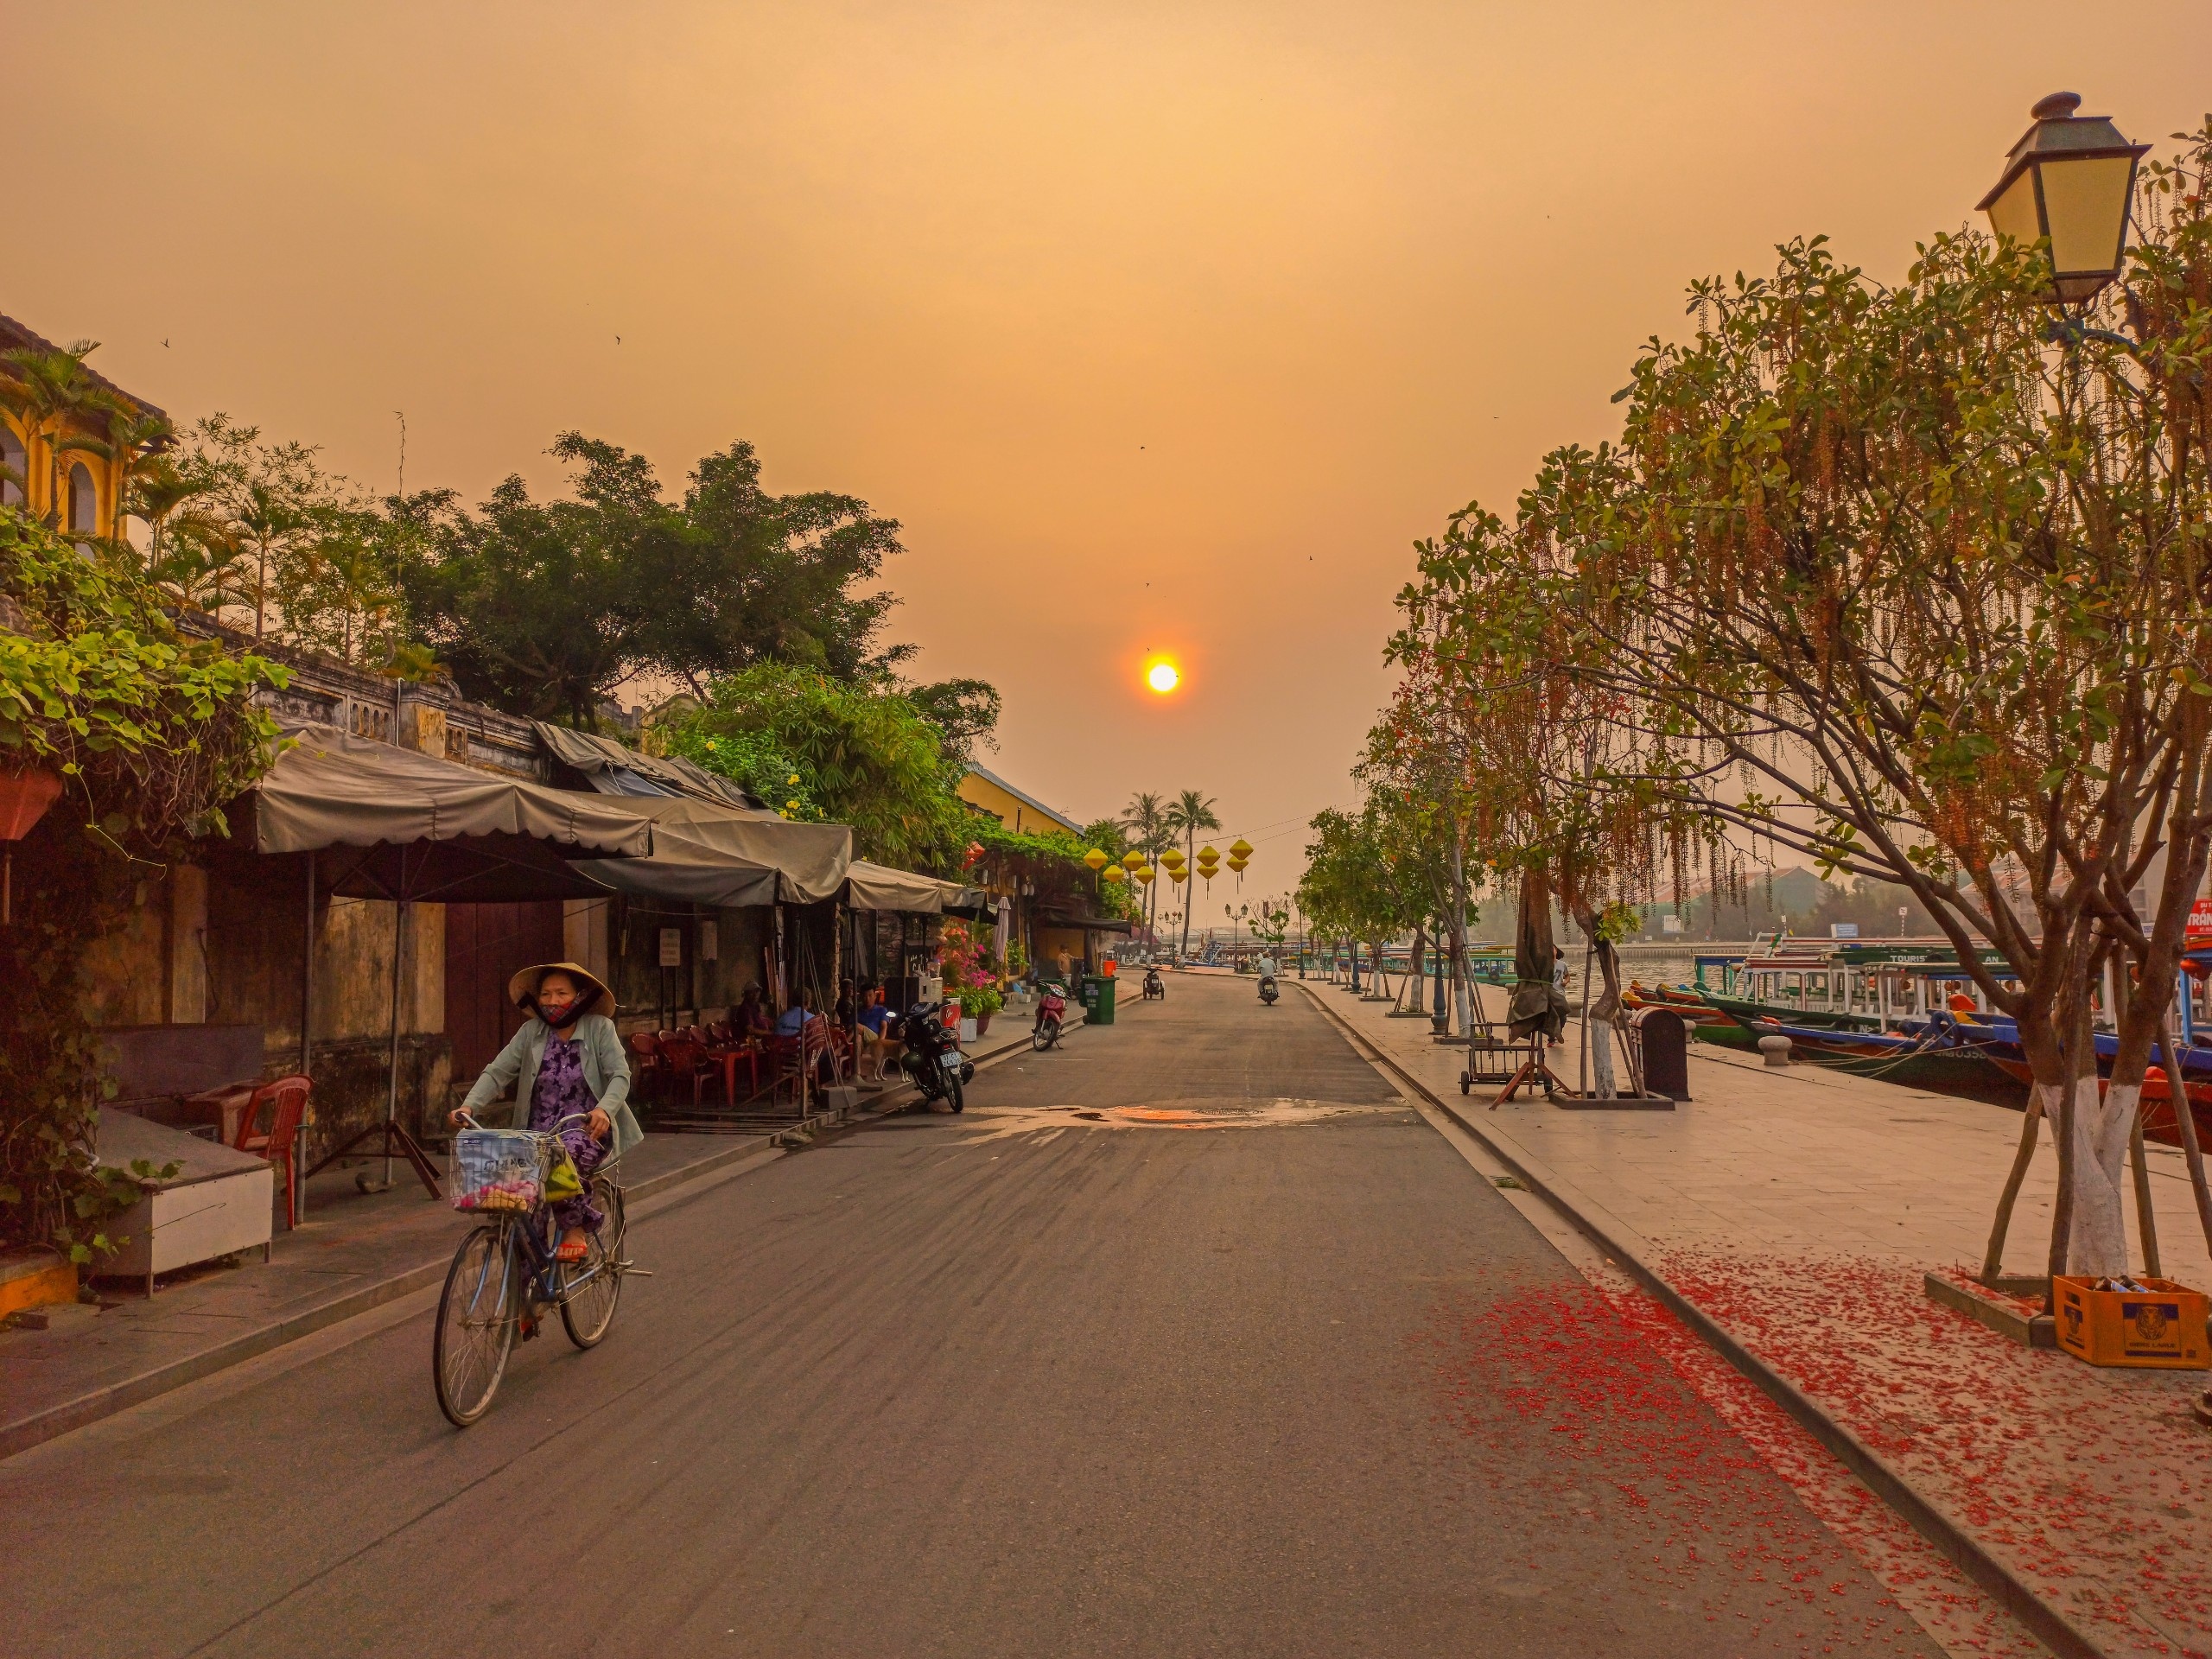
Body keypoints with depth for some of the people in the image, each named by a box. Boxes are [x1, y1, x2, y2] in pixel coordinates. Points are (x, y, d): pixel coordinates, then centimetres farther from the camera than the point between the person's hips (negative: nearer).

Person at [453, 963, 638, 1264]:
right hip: (540, 1134, 3)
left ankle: (575, 1228, -9)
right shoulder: (531, 1033, 6)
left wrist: (604, 1109, -30)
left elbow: (620, 1075, -10)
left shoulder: (599, 1028, -1)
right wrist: (470, 1105, -19)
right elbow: (497, 1072, -1)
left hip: (587, 1130, -3)